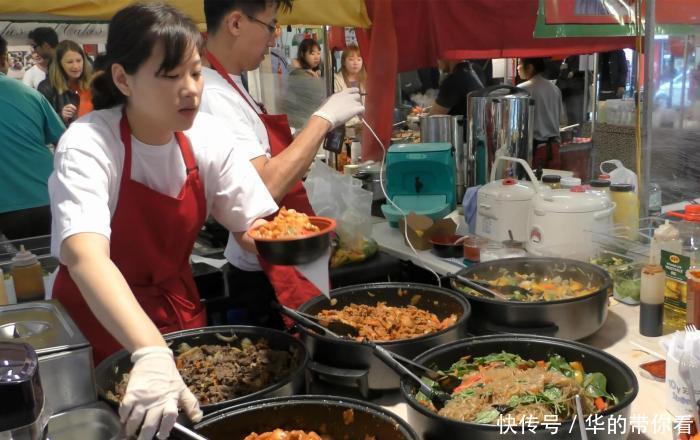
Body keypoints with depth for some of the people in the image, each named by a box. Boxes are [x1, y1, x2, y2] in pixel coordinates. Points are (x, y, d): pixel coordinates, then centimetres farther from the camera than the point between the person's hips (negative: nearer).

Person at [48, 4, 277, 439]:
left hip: (180, 307, 4)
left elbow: (255, 226, -6)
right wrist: (151, 353, -54)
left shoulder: (207, 136, -10)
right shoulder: (87, 145, -25)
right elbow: (86, 257, -40)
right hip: (99, 319, -4)